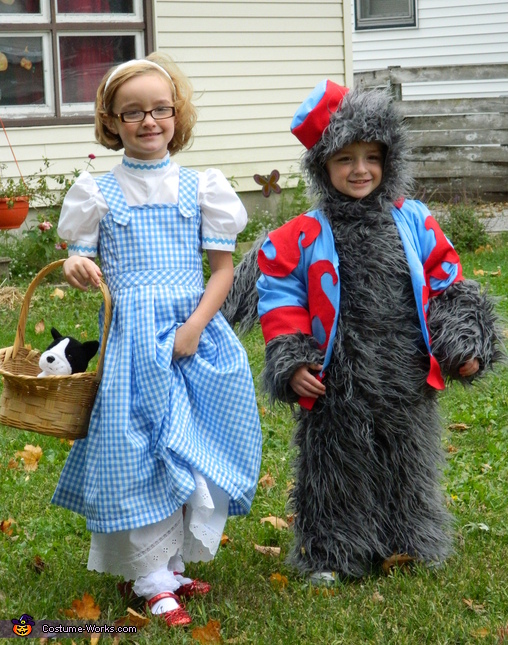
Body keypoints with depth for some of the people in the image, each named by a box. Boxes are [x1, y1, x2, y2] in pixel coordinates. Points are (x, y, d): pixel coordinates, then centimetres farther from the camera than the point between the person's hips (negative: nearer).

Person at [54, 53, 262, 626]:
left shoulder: (201, 187, 4)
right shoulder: (98, 193, 3)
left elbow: (222, 267, 3)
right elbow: (84, 264, 7)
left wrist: (193, 328, -10)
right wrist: (76, 268, -18)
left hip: (196, 332, 2)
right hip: (133, 339, -2)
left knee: (196, 449, 5)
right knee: (138, 450, -3)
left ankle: (172, 562, 23)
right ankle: (153, 580, 8)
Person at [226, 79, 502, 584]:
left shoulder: (413, 222, 3)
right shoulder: (305, 236, -5)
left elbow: (445, 284, 9)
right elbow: (280, 297, -2)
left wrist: (463, 346, 2)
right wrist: (292, 363, -9)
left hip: (406, 379, 3)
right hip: (338, 385, -2)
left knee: (404, 464, 16)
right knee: (337, 466, 9)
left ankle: (402, 542, 35)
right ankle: (327, 552, 26)